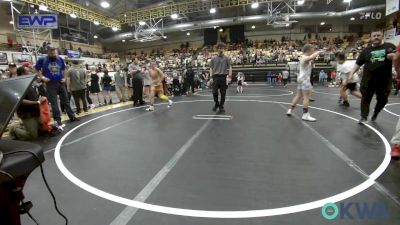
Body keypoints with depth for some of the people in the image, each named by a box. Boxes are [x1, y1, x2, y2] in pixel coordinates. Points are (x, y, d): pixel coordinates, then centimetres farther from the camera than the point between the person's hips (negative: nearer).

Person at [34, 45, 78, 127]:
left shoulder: (60, 59, 6)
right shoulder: (42, 60, -3)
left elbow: (64, 69, 19)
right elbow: (36, 70, 4)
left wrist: (64, 78, 6)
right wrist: (43, 78, -9)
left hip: (61, 83, 3)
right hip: (51, 84, -3)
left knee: (66, 100, 10)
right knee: (54, 102, 1)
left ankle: (72, 116, 18)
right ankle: (57, 119, 7)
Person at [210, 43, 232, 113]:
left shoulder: (226, 58, 4)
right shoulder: (213, 59, 9)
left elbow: (230, 67, 1)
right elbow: (211, 68, 10)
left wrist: (229, 76, -11)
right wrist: (211, 77, -1)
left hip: (223, 77, -1)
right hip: (215, 77, 1)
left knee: (223, 93, 1)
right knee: (214, 92, -3)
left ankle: (221, 106, 14)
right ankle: (216, 104, 22)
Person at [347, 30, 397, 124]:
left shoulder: (389, 46, 4)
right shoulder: (366, 50, 7)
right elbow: (358, 64, 8)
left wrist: (393, 56, -19)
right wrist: (351, 74, -1)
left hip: (384, 80, 0)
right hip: (368, 80, 0)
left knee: (382, 100, 11)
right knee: (366, 99, 2)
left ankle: (375, 114, 35)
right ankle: (364, 117, 8)